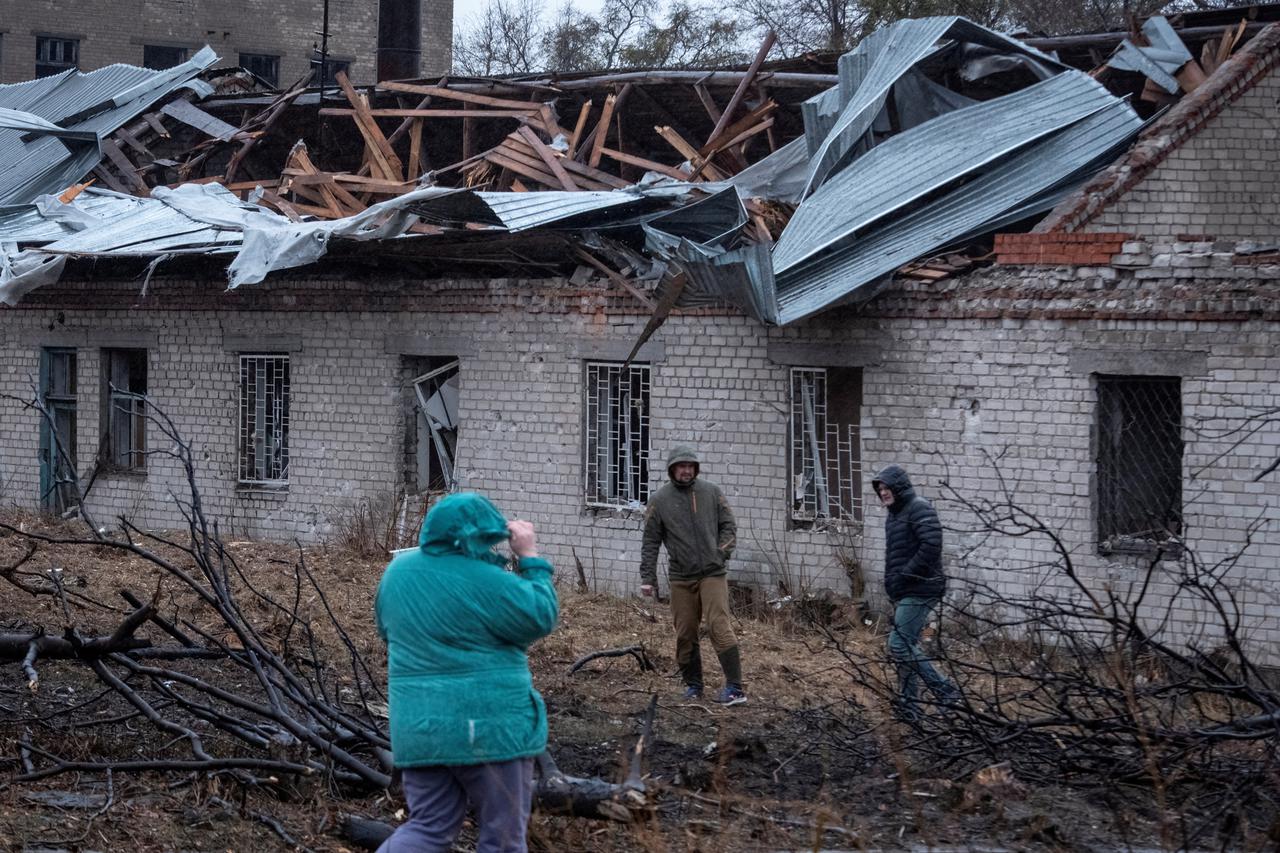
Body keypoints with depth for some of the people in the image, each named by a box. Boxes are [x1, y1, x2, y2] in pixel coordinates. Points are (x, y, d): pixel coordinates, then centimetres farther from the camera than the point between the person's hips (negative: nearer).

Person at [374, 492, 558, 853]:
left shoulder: (398, 570, 6)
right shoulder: (486, 582, -16)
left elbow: (387, 629, 21)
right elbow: (541, 618, -8)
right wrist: (530, 558, -2)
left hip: (418, 726, 6)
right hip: (487, 727, -6)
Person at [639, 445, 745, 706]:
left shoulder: (711, 493, 6)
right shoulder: (659, 500, 3)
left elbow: (728, 525, 12)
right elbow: (651, 542, 5)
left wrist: (723, 550, -5)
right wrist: (648, 578, 1)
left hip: (713, 573, -1)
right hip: (681, 577, 1)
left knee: (719, 626, -12)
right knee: (685, 634, 5)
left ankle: (735, 687, -12)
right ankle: (693, 685, 19)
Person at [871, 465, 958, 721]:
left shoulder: (919, 509, -13)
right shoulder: (894, 514, 18)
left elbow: (931, 545, -23)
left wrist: (905, 575, -20)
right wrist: (892, 582, 12)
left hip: (919, 592, -10)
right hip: (902, 593, 10)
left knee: (899, 645, -14)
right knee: (908, 646, 12)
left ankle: (945, 691, -8)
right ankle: (909, 706, 17)